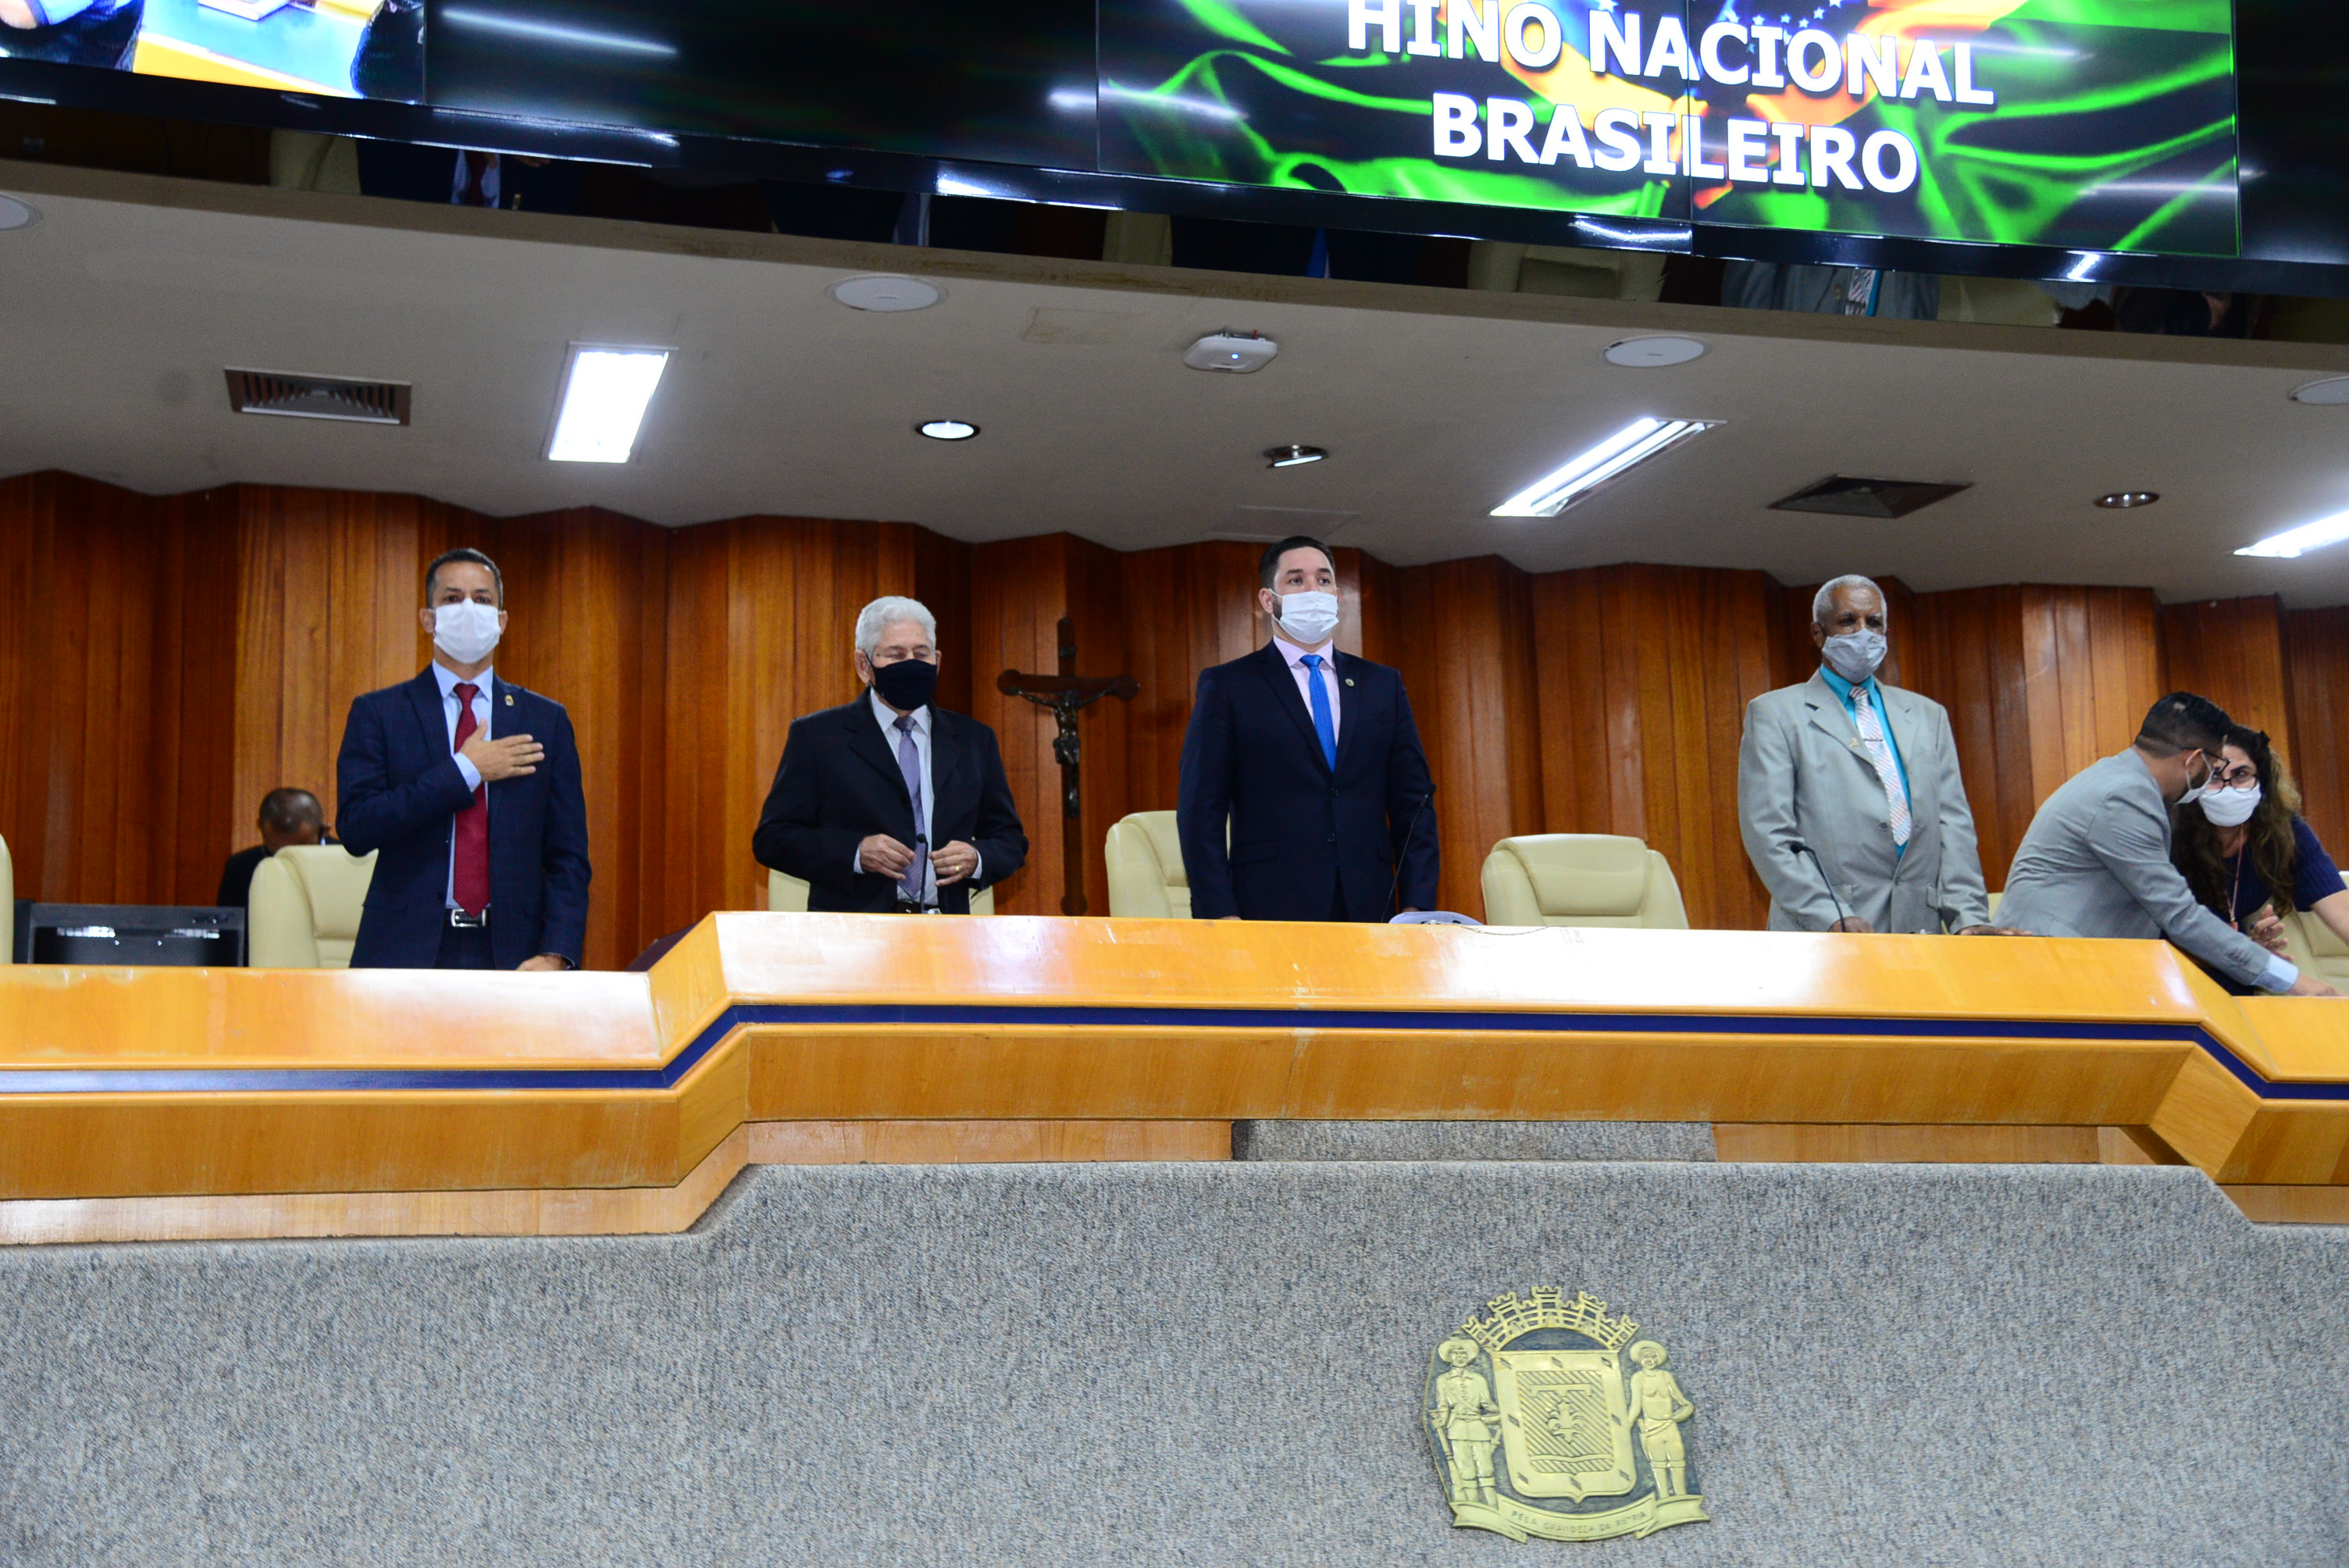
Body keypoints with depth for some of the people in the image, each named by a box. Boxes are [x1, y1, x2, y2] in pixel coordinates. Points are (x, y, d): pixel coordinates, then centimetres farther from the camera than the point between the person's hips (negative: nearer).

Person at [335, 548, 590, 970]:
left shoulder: (546, 721, 11)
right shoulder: (377, 713, 7)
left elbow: (568, 854, 7)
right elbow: (357, 828, -7)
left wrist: (554, 956, -7)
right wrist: (464, 772, -8)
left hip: (512, 959, 1)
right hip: (408, 954, -1)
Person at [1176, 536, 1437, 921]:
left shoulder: (1382, 685, 17)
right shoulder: (1226, 686, 6)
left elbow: (1413, 800, 14)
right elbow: (1202, 811, 0)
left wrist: (1417, 905, 2)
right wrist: (1221, 916, -11)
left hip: (1369, 909, 3)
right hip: (1270, 910, -3)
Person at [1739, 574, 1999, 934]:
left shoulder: (1929, 716, 22)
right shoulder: (1774, 714, 7)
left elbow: (1953, 823, 14)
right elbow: (1768, 833, -3)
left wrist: (1969, 916, -1)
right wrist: (1832, 920, -14)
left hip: (1918, 937, 4)